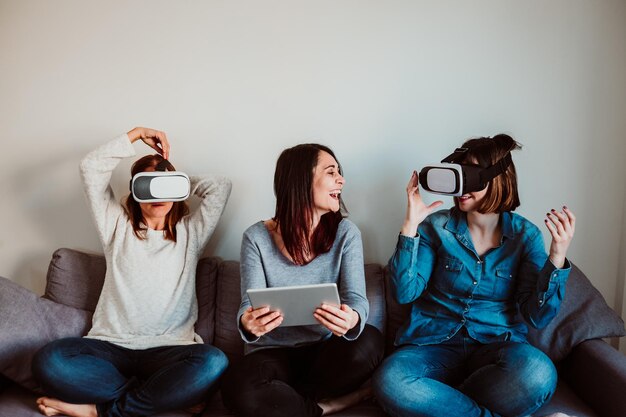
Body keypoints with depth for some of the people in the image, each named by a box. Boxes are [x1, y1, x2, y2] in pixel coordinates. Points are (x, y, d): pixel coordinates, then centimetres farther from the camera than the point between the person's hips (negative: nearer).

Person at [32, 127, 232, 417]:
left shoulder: (189, 232, 13)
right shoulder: (118, 228, 14)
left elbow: (221, 186, 6)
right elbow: (90, 168, 9)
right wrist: (136, 133, 11)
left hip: (170, 348, 0)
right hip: (111, 345, 1)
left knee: (212, 362, -35)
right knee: (49, 361, -29)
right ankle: (170, 393, -19)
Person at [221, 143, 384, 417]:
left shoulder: (345, 233, -5)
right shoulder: (257, 237, -8)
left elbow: (356, 298, -14)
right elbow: (250, 304, -13)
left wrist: (352, 320, -40)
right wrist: (248, 323, -39)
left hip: (325, 350, 2)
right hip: (272, 351, -1)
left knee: (368, 342, -30)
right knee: (238, 389, -33)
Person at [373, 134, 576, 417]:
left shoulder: (525, 234, 2)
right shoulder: (437, 226, 1)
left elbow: (537, 316, -3)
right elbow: (404, 293, -7)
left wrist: (557, 257, -16)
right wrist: (410, 225, -13)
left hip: (497, 345, 1)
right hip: (434, 343, 0)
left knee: (537, 373, -35)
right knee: (390, 380, -33)